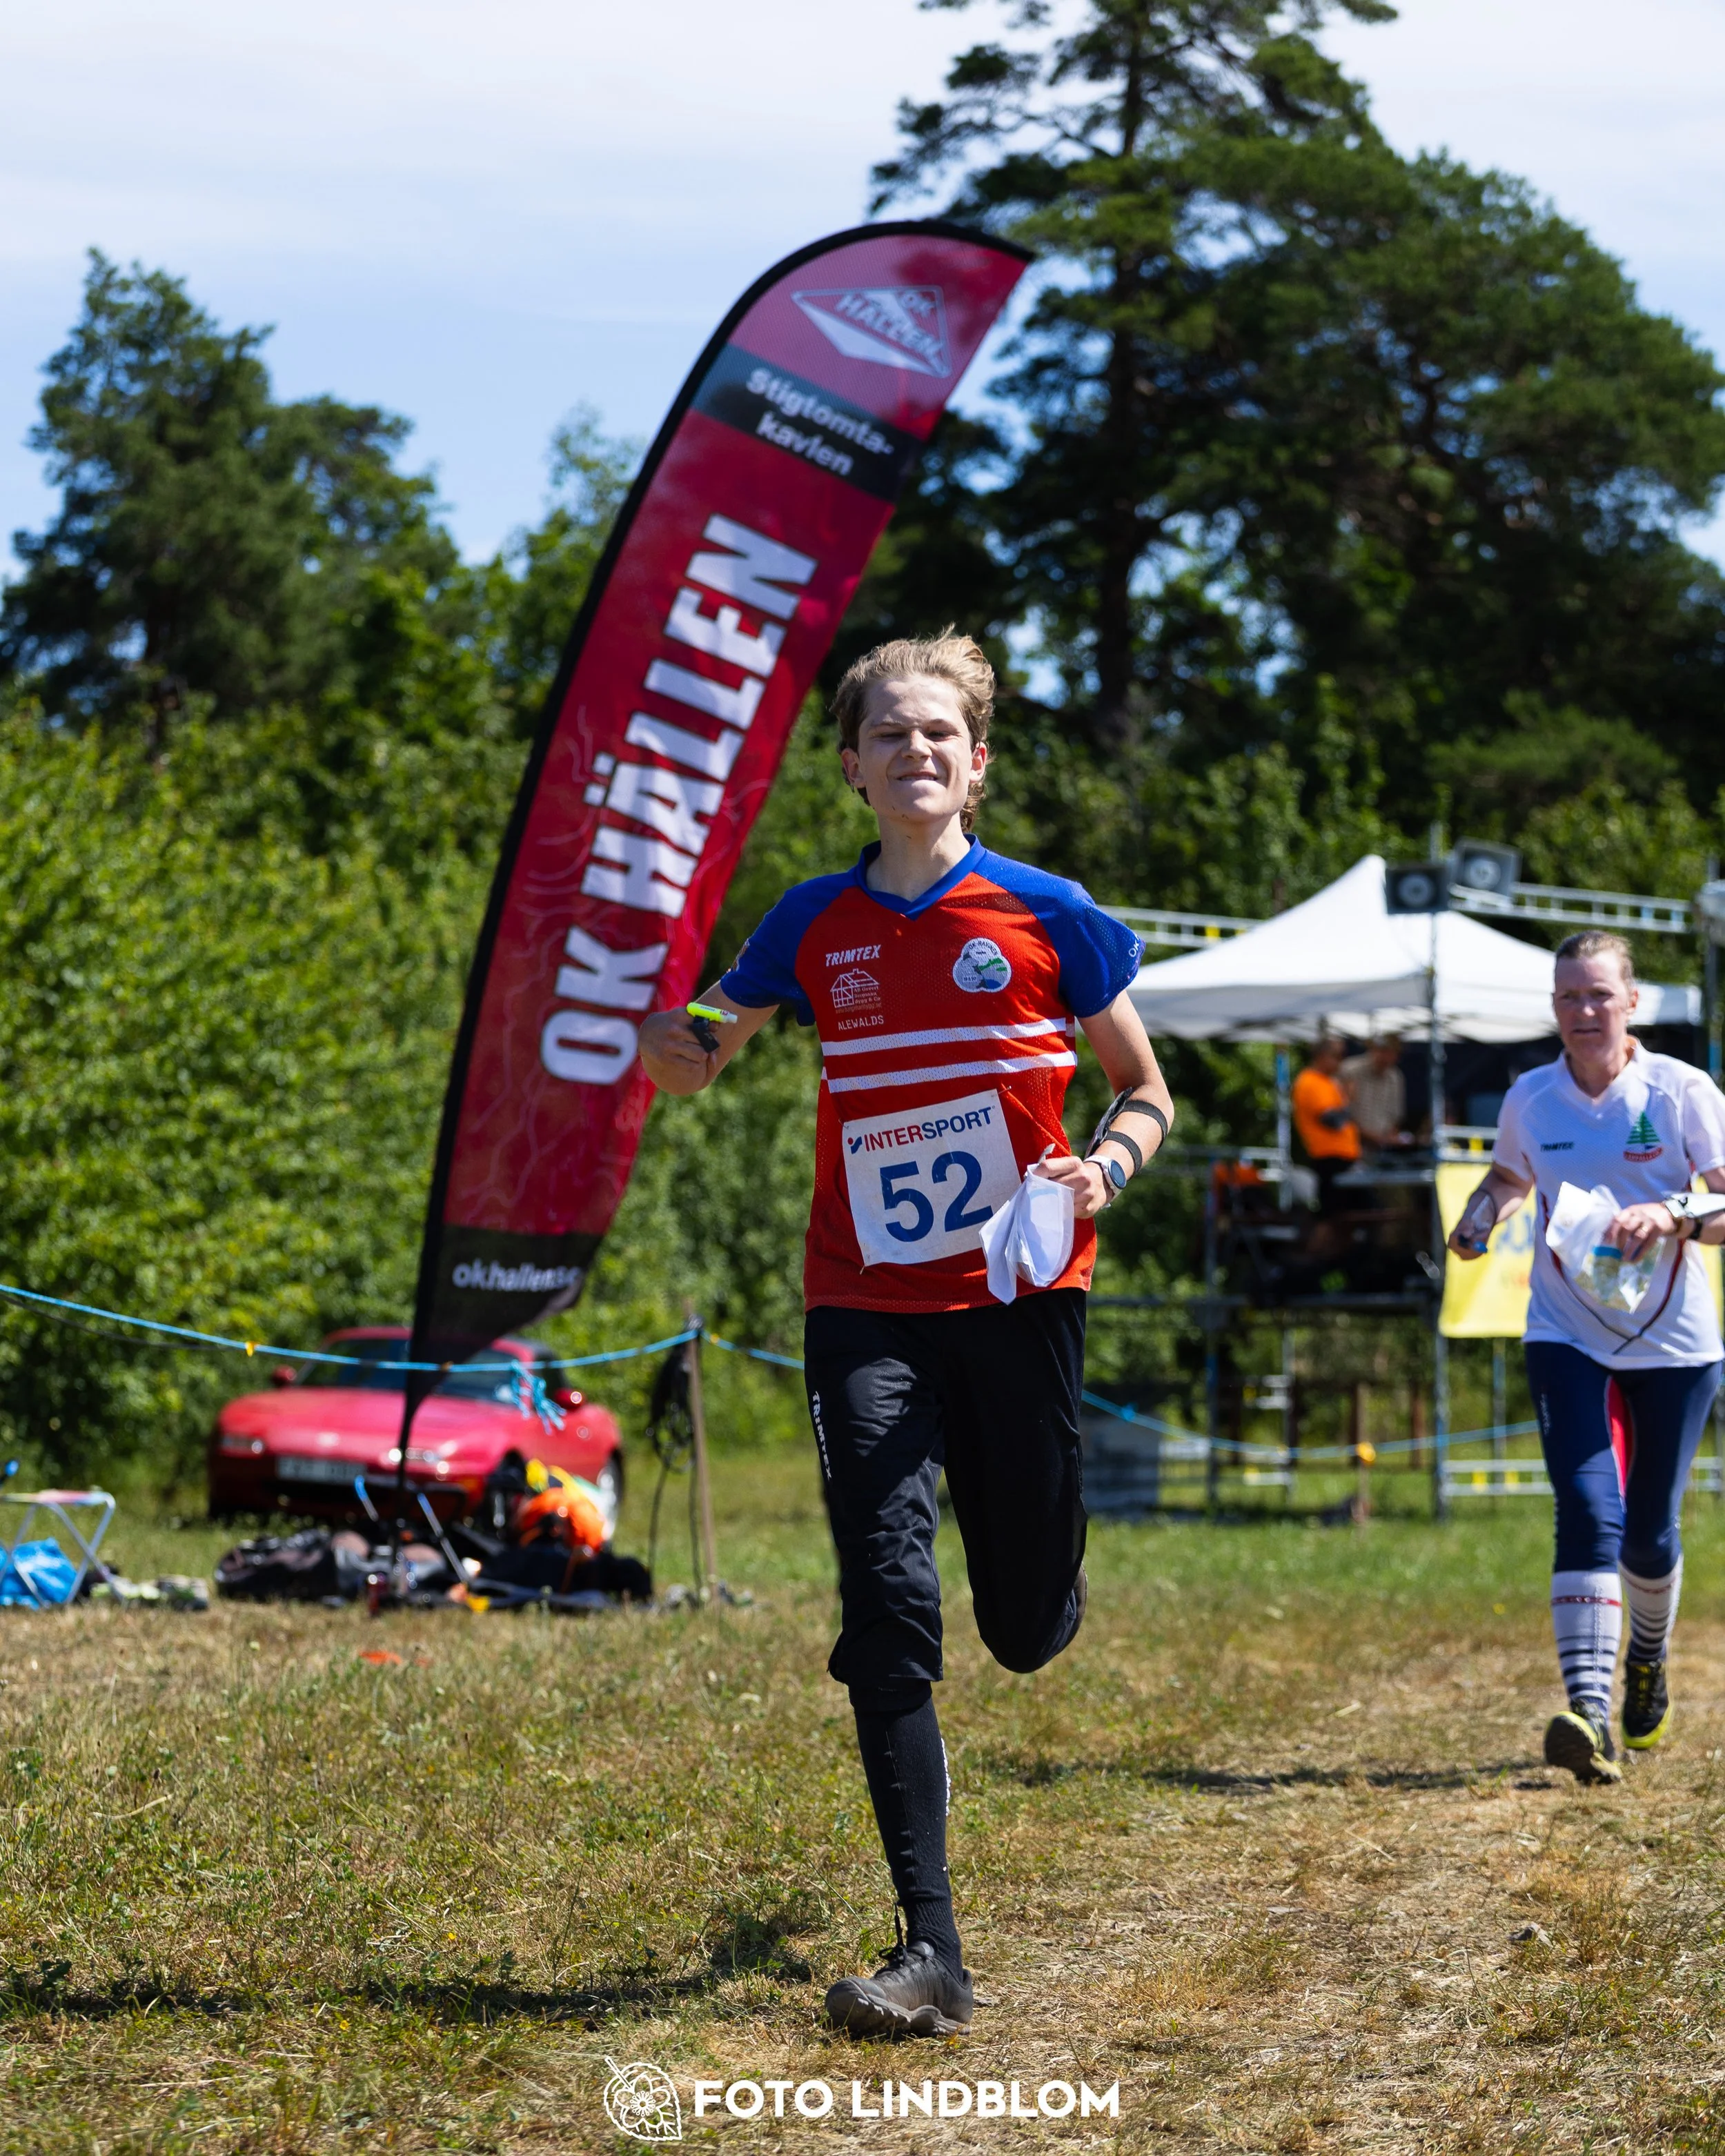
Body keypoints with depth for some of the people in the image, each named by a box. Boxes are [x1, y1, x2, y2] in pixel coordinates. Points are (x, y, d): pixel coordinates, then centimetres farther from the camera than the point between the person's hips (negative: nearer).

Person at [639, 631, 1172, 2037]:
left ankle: (1044, 1563, 49)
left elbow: (1147, 1093, 7)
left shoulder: (1046, 916, -2)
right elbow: (700, 1064, 16)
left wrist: (1101, 1173, -14)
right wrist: (656, 1043, -7)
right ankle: (931, 1953, -10)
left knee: (1030, 1630, 7)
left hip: (1019, 1294, -1)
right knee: (888, 1612, -12)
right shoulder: (817, 924, 4)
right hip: (867, 1307, 1)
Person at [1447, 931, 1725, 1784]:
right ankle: (1589, 1714, -26)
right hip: (1567, 1337, 1)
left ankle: (1648, 1662, 41)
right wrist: (1481, 1216, 1)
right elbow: (1510, 1176, 22)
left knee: (1649, 1532, 9)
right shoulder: (1529, 1099, 1)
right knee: (1588, 1512, -17)